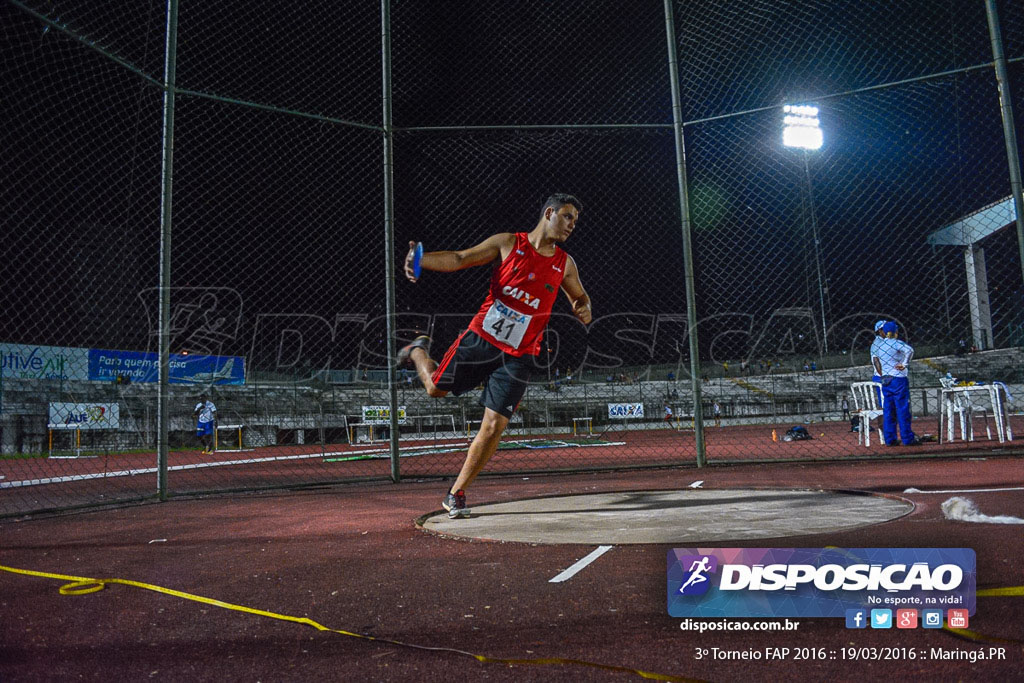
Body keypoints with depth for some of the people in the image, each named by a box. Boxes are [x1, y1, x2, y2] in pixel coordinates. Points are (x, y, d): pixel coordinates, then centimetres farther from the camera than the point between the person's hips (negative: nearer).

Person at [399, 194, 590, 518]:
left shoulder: (565, 264, 6)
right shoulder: (507, 243, -2)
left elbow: (580, 297, 23)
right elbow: (460, 258, -1)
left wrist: (584, 310, -1)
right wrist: (421, 258, -18)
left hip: (517, 355, 1)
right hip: (480, 338, -1)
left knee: (493, 427, -7)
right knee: (435, 388, 12)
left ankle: (456, 494, 9)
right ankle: (418, 350, 47)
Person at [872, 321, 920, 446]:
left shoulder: (879, 344, 10)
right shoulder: (896, 343, -9)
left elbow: (874, 359, 20)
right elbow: (909, 350, -27)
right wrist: (904, 364, -18)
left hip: (885, 380, 6)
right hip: (899, 380, -6)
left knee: (888, 410, 7)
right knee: (903, 409, -2)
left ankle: (889, 439, 8)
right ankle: (907, 438, 0)